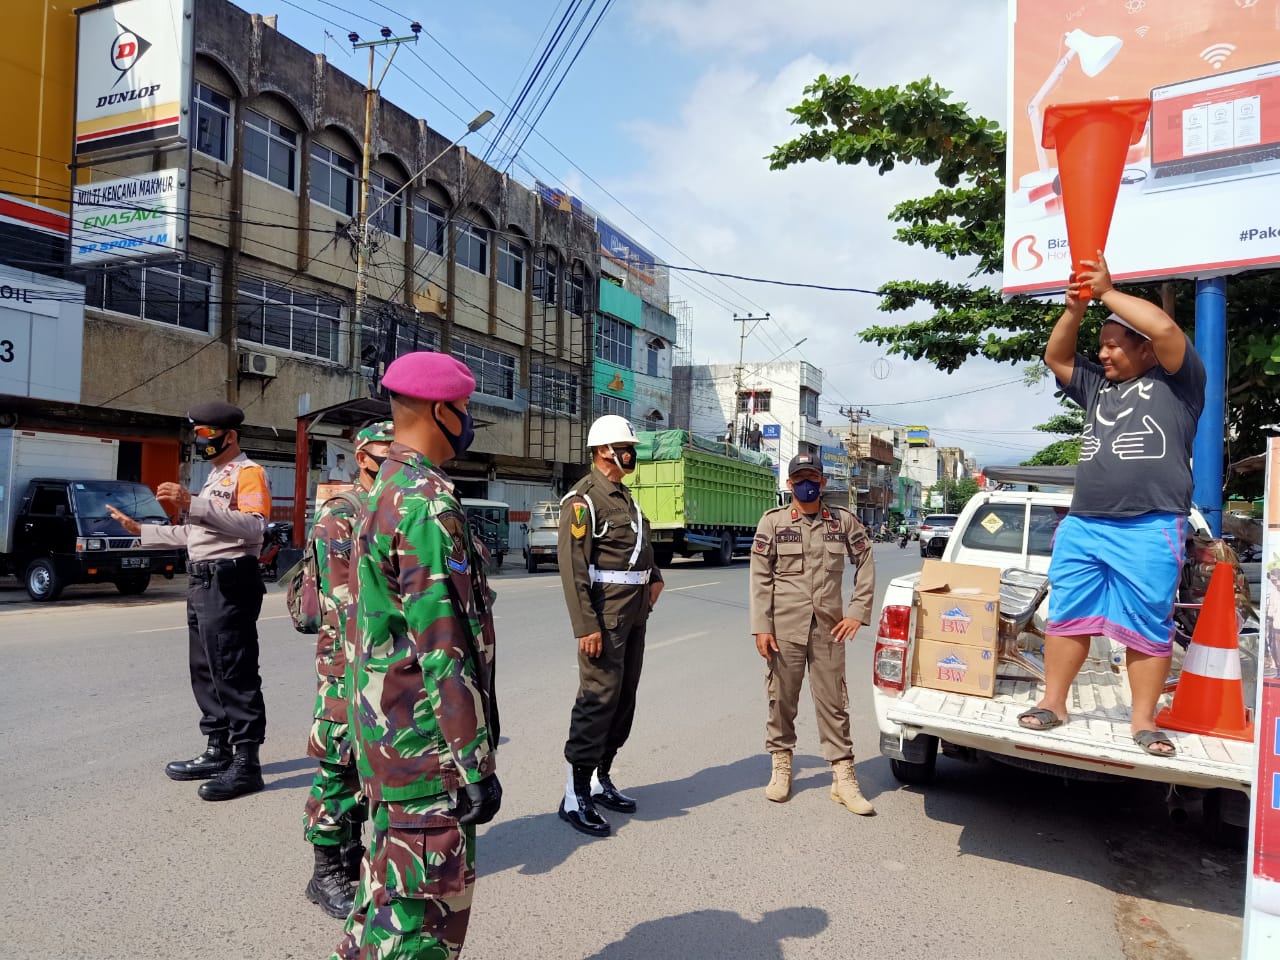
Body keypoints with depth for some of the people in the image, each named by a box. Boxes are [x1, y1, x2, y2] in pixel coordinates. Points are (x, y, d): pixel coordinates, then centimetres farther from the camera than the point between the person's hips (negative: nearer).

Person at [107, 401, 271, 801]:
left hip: (230, 582, -11)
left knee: (234, 674, -9)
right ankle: (218, 752, 25)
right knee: (205, 672, 15)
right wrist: (141, 530, 24)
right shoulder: (214, 478, 22)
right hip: (202, 582, 11)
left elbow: (253, 525, -26)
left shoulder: (248, 472, -10)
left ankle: (246, 762, -4)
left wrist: (193, 504, -31)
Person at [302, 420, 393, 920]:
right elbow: (343, 599, -17)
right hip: (349, 661, -7)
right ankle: (326, 873, 14)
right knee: (339, 766, 1)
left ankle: (352, 855, 30)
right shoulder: (338, 516, -10)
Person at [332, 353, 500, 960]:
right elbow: (444, 649, -24)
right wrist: (476, 765, -19)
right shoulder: (428, 503, -20)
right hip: (427, 743, -10)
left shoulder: (384, 493, 12)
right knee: (428, 899, 2)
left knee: (391, 876, 23)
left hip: (388, 730, 10)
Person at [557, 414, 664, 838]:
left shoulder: (625, 496, 16)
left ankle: (600, 781, 25)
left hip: (635, 612, 9)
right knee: (599, 697, -8)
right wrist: (586, 625, -23)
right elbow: (573, 566, -19)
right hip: (605, 615, -9)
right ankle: (575, 796, 2)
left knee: (624, 696, 13)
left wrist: (655, 577, 14)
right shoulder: (583, 498, -12)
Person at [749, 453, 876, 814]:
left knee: (833, 702, 4)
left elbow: (865, 564, 12)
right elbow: (760, 577, -2)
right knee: (782, 699, 8)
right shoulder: (773, 522, 0)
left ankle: (843, 777, 13)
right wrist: (761, 628, -7)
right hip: (784, 627, -1)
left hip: (828, 628, 1)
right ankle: (781, 765, 26)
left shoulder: (843, 521, 4)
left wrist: (857, 612, 3)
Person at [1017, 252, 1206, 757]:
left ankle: (1143, 721, 9)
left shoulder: (1176, 383, 5)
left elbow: (1165, 328, -10)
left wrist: (1109, 291, -1)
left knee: (1146, 626, -1)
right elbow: (1056, 357, 23)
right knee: (1067, 617, 6)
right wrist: (1075, 308, 9)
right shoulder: (1097, 386, 21)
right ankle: (1053, 703, 15)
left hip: (1149, 529, -5)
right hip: (1082, 526, 6)